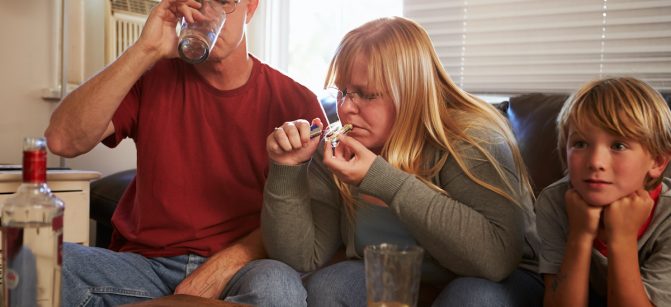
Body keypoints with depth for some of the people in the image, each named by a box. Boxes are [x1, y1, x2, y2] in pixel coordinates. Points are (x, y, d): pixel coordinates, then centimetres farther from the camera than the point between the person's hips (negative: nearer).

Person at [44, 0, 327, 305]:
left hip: (241, 269, -1)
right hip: (147, 263, 2)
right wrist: (145, 51, -17)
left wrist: (223, 266, -17)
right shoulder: (152, 77, 5)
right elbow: (63, 140, -10)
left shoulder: (296, 102, 1)